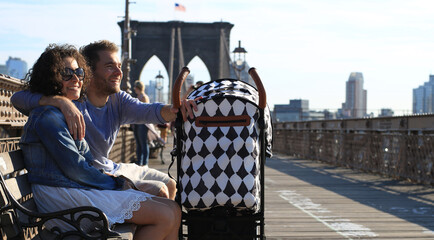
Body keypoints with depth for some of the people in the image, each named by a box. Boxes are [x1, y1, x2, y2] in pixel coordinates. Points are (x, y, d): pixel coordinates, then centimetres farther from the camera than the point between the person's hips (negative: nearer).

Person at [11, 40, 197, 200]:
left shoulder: (118, 100, -1)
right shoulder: (75, 101, -21)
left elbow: (146, 111, -18)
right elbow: (18, 98, -30)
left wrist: (173, 110, -42)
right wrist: (61, 101, -47)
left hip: (111, 168, 8)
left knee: (170, 185, 17)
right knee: (159, 191, -16)